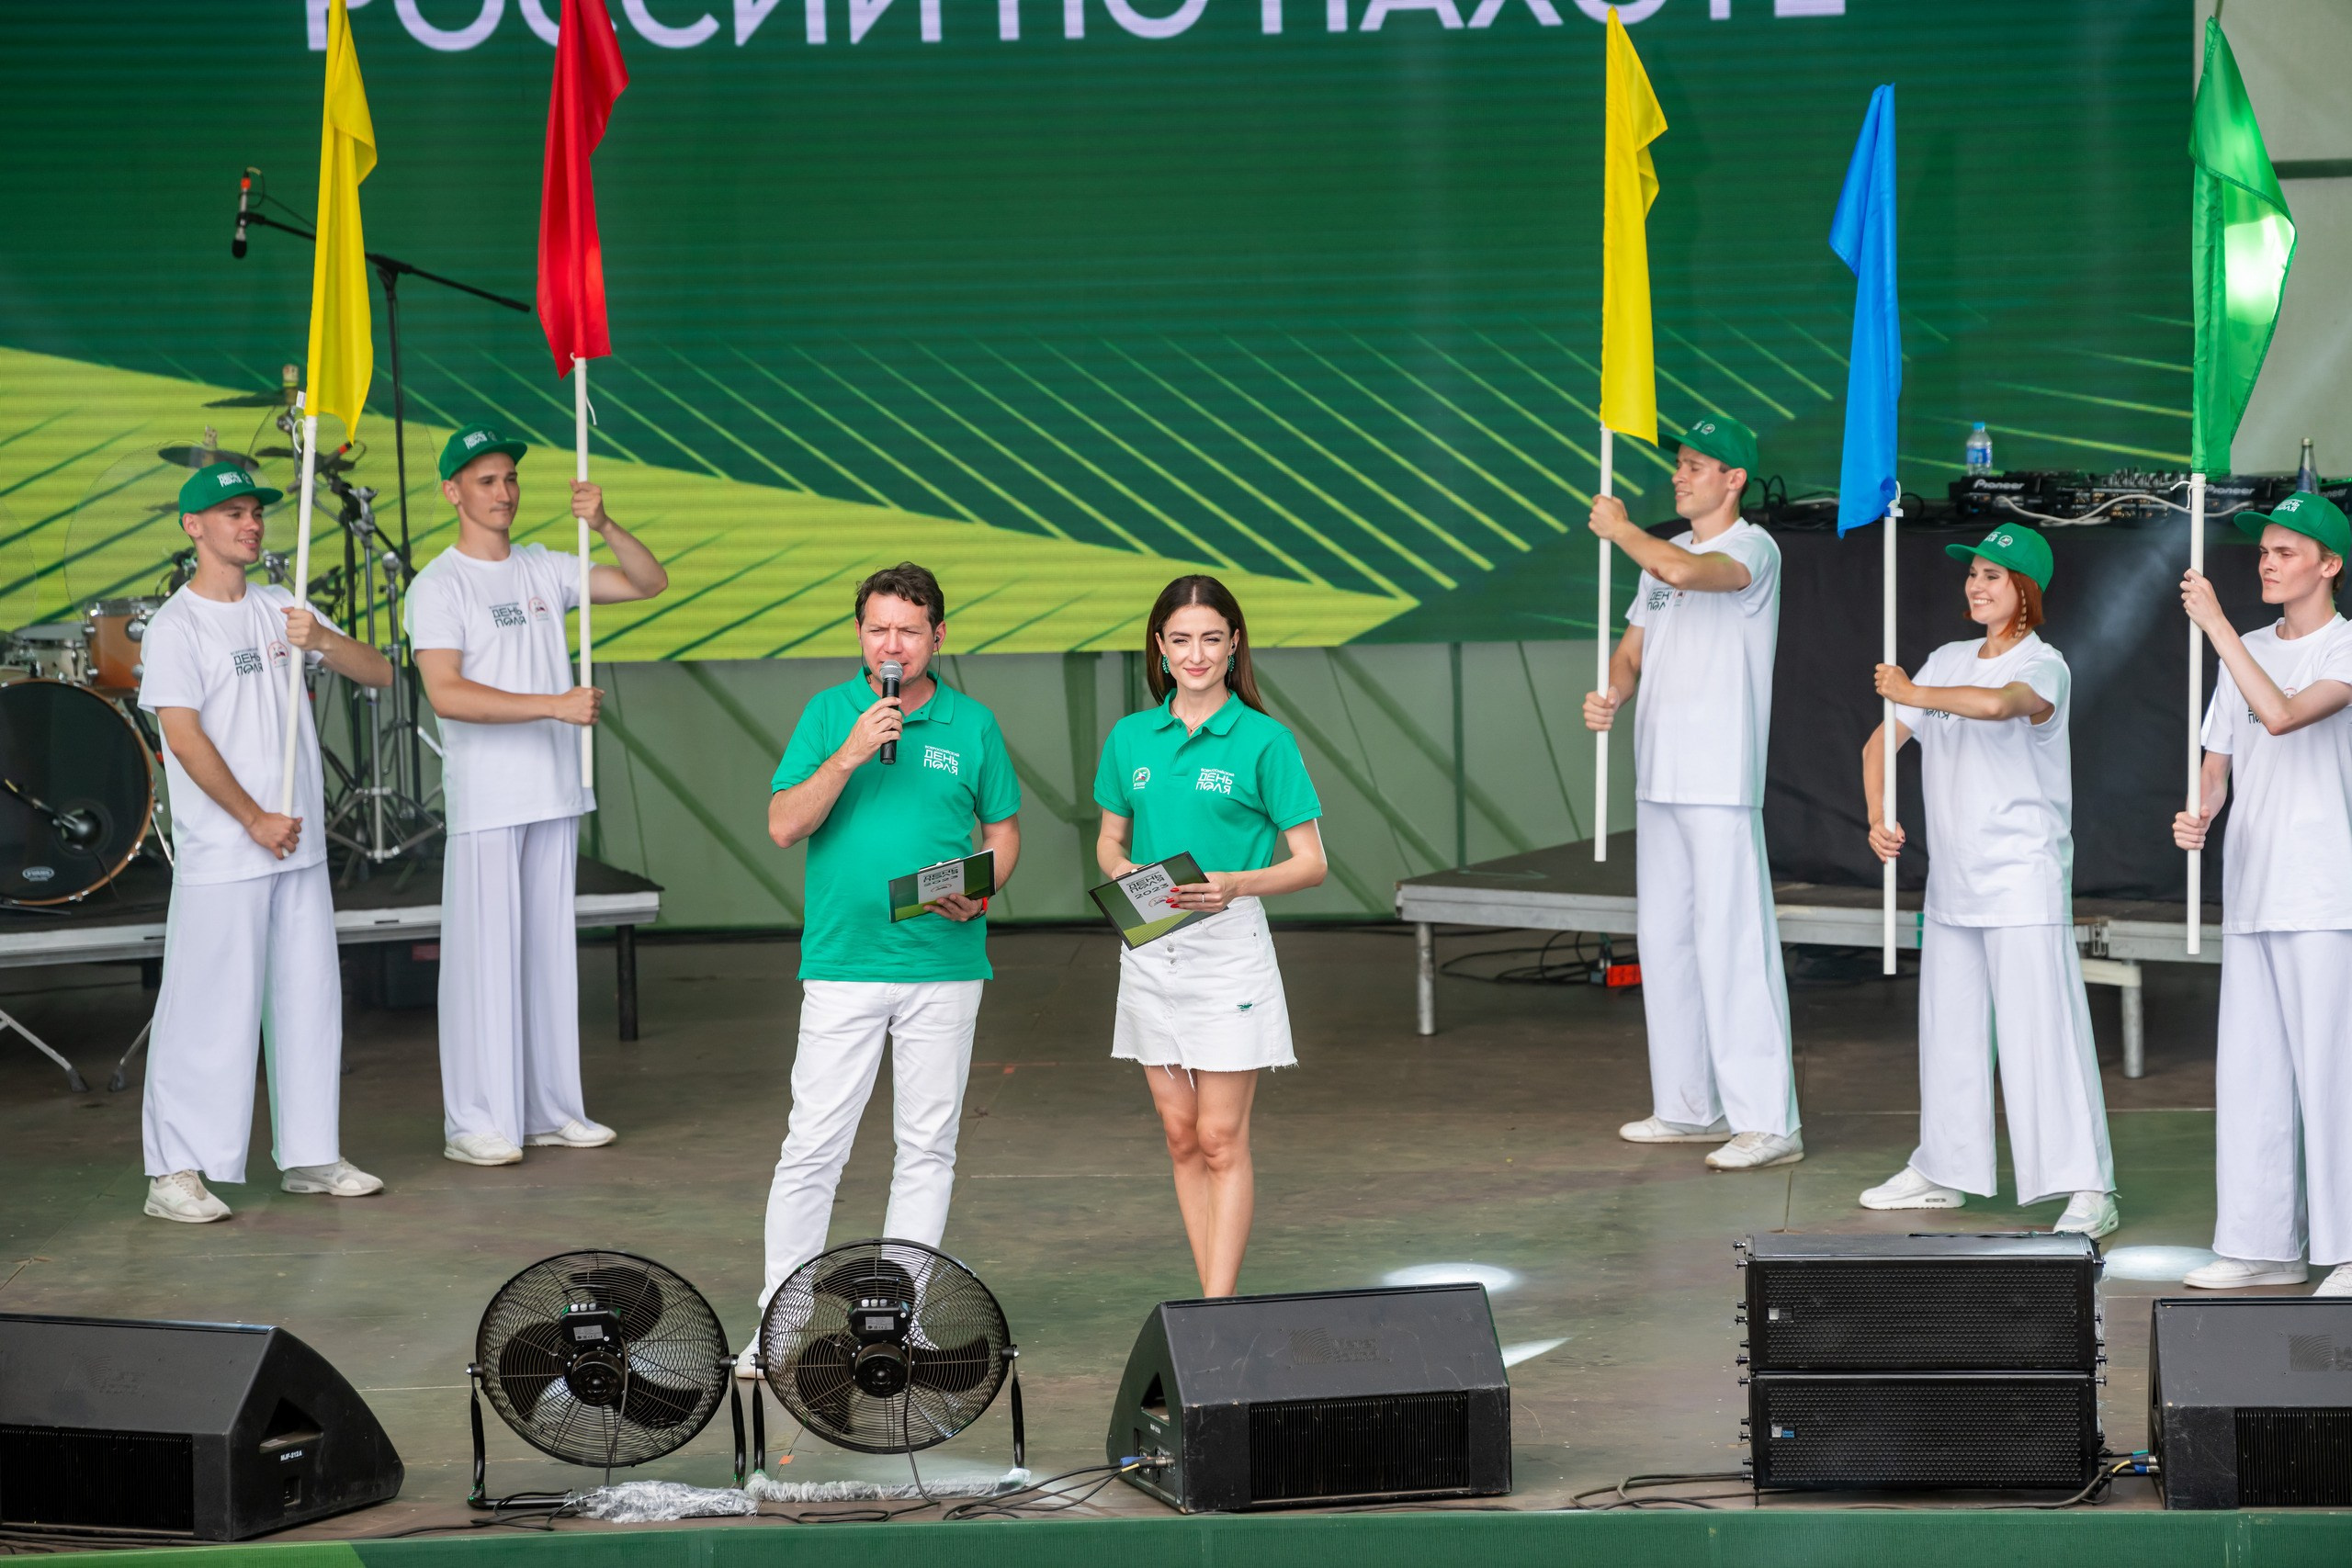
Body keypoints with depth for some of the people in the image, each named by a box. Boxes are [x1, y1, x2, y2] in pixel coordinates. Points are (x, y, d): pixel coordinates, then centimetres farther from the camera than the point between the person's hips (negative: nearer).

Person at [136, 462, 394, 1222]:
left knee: (308, 999, 11)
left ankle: (309, 1156, 21)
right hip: (220, 859, -7)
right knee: (211, 1008, -7)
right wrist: (255, 820, -15)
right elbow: (184, 737, -14)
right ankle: (175, 1172, -3)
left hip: (300, 847, 7)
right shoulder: (176, 626, -7)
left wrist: (321, 641, -13)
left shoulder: (280, 610, 12)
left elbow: (380, 673, 7)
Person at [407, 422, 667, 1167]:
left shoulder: (543, 569, 10)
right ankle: (475, 1123, -1)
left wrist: (604, 525, -9)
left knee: (550, 950, 11)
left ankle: (550, 1110, 18)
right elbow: (445, 693, -20)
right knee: (485, 953, -5)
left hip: (555, 794, 6)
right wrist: (555, 705, -25)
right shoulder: (438, 587, -8)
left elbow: (649, 582, 10)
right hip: (485, 799, -6)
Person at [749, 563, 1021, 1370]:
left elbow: (1003, 830, 12)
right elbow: (784, 826, -5)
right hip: (844, 961, -2)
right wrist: (850, 755, -17)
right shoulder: (828, 713, 2)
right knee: (813, 1144, -3)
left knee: (928, 1146, 7)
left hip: (945, 963, 2)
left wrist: (979, 893, -8)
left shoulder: (973, 725, 5)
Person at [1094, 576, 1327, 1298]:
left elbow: (1310, 862, -5)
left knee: (1222, 1139, -4)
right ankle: (1214, 1301, 15)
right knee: (1180, 1135, 8)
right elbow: (1110, 839, 17)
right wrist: (1125, 873, -6)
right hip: (1149, 949, 5)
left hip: (1227, 948, -5)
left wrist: (1234, 884, -22)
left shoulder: (1264, 741, -6)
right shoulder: (1131, 738, 7)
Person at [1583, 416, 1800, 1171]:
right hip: (1658, 777, 9)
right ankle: (1688, 1106, 22)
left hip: (1722, 783, -9)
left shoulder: (1753, 549, -9)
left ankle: (1767, 1120, -10)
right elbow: (1633, 648, 21)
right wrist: (1609, 695, -1)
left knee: (1732, 942, -11)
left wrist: (1617, 528, -13)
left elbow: (1686, 572, -29)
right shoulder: (1662, 555, 18)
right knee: (1664, 938, 13)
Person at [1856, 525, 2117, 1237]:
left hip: (2024, 881, -7)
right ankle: (1943, 1171, 25)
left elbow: (1998, 703, -33)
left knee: (2042, 1031, -11)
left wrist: (1914, 693, -21)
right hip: (1952, 880, 7)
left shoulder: (2043, 666, -10)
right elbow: (1881, 744, 15)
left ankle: (2089, 1189, -10)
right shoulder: (1949, 662, 12)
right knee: (1948, 1027, 13)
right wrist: (1878, 818, -1)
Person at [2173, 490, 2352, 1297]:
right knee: (2249, 1072, 8)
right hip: (2250, 896, 7)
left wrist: (2216, 624, -22)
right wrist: (2198, 815, -2)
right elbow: (2218, 761, 19)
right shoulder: (2248, 653, 16)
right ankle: (2262, 1245, 14)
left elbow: (2281, 714, -23)